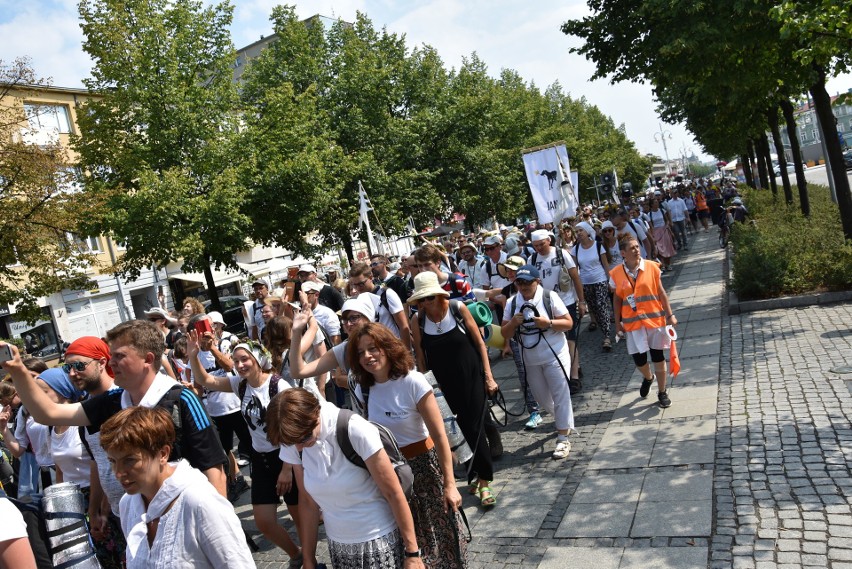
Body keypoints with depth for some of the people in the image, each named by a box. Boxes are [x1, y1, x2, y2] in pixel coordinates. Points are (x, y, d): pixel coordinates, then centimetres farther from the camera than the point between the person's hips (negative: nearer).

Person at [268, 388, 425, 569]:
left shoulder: (356, 431, -24)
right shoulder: (292, 444, -9)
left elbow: (394, 493, -17)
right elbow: (308, 502, 2)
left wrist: (412, 552, -11)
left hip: (379, 540, -4)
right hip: (338, 544, 4)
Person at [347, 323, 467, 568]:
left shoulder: (413, 382, -19)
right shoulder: (362, 390, -3)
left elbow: (439, 435, -19)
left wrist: (449, 484, -19)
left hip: (423, 465, -4)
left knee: (439, 533, 7)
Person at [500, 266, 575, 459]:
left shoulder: (550, 297, -11)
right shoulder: (512, 303, 0)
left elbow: (568, 323, -9)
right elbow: (505, 334, 4)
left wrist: (548, 323, -25)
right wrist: (513, 323, -17)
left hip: (554, 356, -5)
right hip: (530, 360, 5)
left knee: (560, 395, -4)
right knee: (541, 397, 16)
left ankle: (563, 439, 4)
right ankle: (564, 422, 43)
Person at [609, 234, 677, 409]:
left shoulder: (651, 267, -7)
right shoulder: (616, 273, -6)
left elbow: (661, 292, 0)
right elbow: (617, 299, 5)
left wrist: (670, 314, -2)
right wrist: (618, 322, 6)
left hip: (655, 319, 0)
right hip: (633, 323, 0)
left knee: (658, 356, 6)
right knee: (639, 358, 4)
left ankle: (662, 393, 24)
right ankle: (648, 378, 40)